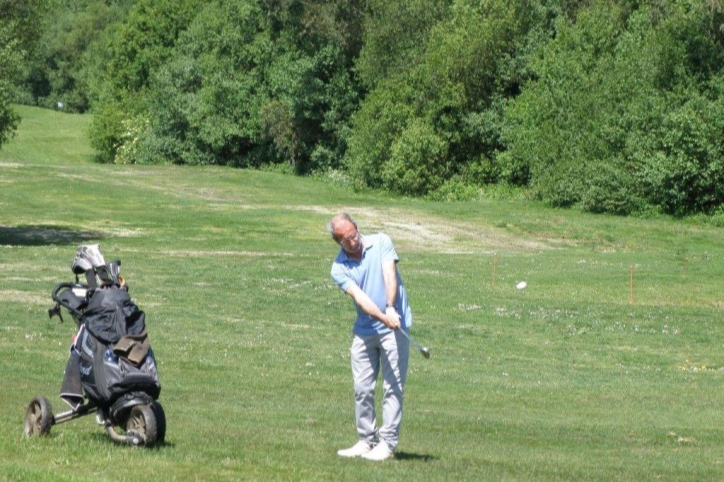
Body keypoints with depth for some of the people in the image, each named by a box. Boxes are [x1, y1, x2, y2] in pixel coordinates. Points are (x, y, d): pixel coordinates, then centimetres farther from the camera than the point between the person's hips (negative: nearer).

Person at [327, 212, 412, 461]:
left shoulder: (381, 242, -3)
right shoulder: (339, 268, -2)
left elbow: (389, 275, -16)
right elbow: (359, 297, -15)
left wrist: (391, 308, -32)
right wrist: (383, 317, -32)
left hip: (393, 328, -3)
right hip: (363, 332, 3)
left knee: (392, 387, -4)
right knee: (362, 389, 5)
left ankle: (387, 443, -3)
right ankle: (366, 440, 16)